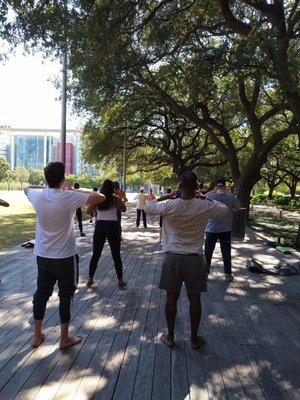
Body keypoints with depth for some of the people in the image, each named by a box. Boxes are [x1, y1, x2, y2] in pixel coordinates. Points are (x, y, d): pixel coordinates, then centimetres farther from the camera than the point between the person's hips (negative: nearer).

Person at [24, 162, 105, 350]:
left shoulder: (38, 196, -5)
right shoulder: (70, 197, -20)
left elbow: (27, 188, 20)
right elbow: (101, 198, -14)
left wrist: (47, 186, 13)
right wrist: (76, 190, -5)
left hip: (42, 255, 5)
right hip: (65, 257, -5)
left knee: (41, 294, 18)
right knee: (66, 297, 10)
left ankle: (37, 336, 33)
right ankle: (65, 338, 23)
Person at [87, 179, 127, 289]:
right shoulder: (116, 198, -4)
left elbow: (88, 211, 11)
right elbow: (123, 209, 11)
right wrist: (122, 199, 21)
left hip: (99, 226, 2)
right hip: (112, 227, -2)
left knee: (95, 254, 14)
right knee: (116, 255, 8)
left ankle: (90, 278, 21)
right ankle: (120, 280, 13)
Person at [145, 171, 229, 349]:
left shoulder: (169, 206, -13)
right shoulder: (205, 207, -12)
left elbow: (148, 207, 6)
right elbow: (225, 210, 9)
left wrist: (166, 197, 11)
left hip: (173, 257, 0)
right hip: (195, 259, 0)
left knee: (172, 297, 12)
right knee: (195, 299, 14)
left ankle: (170, 337, 27)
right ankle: (194, 338, 28)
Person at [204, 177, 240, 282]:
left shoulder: (209, 196, -12)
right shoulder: (231, 197, -9)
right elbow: (237, 207, 8)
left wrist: (212, 192, 5)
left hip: (211, 229, 0)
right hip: (226, 230, 1)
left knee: (208, 252, 11)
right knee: (226, 252, 10)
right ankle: (228, 274, 17)